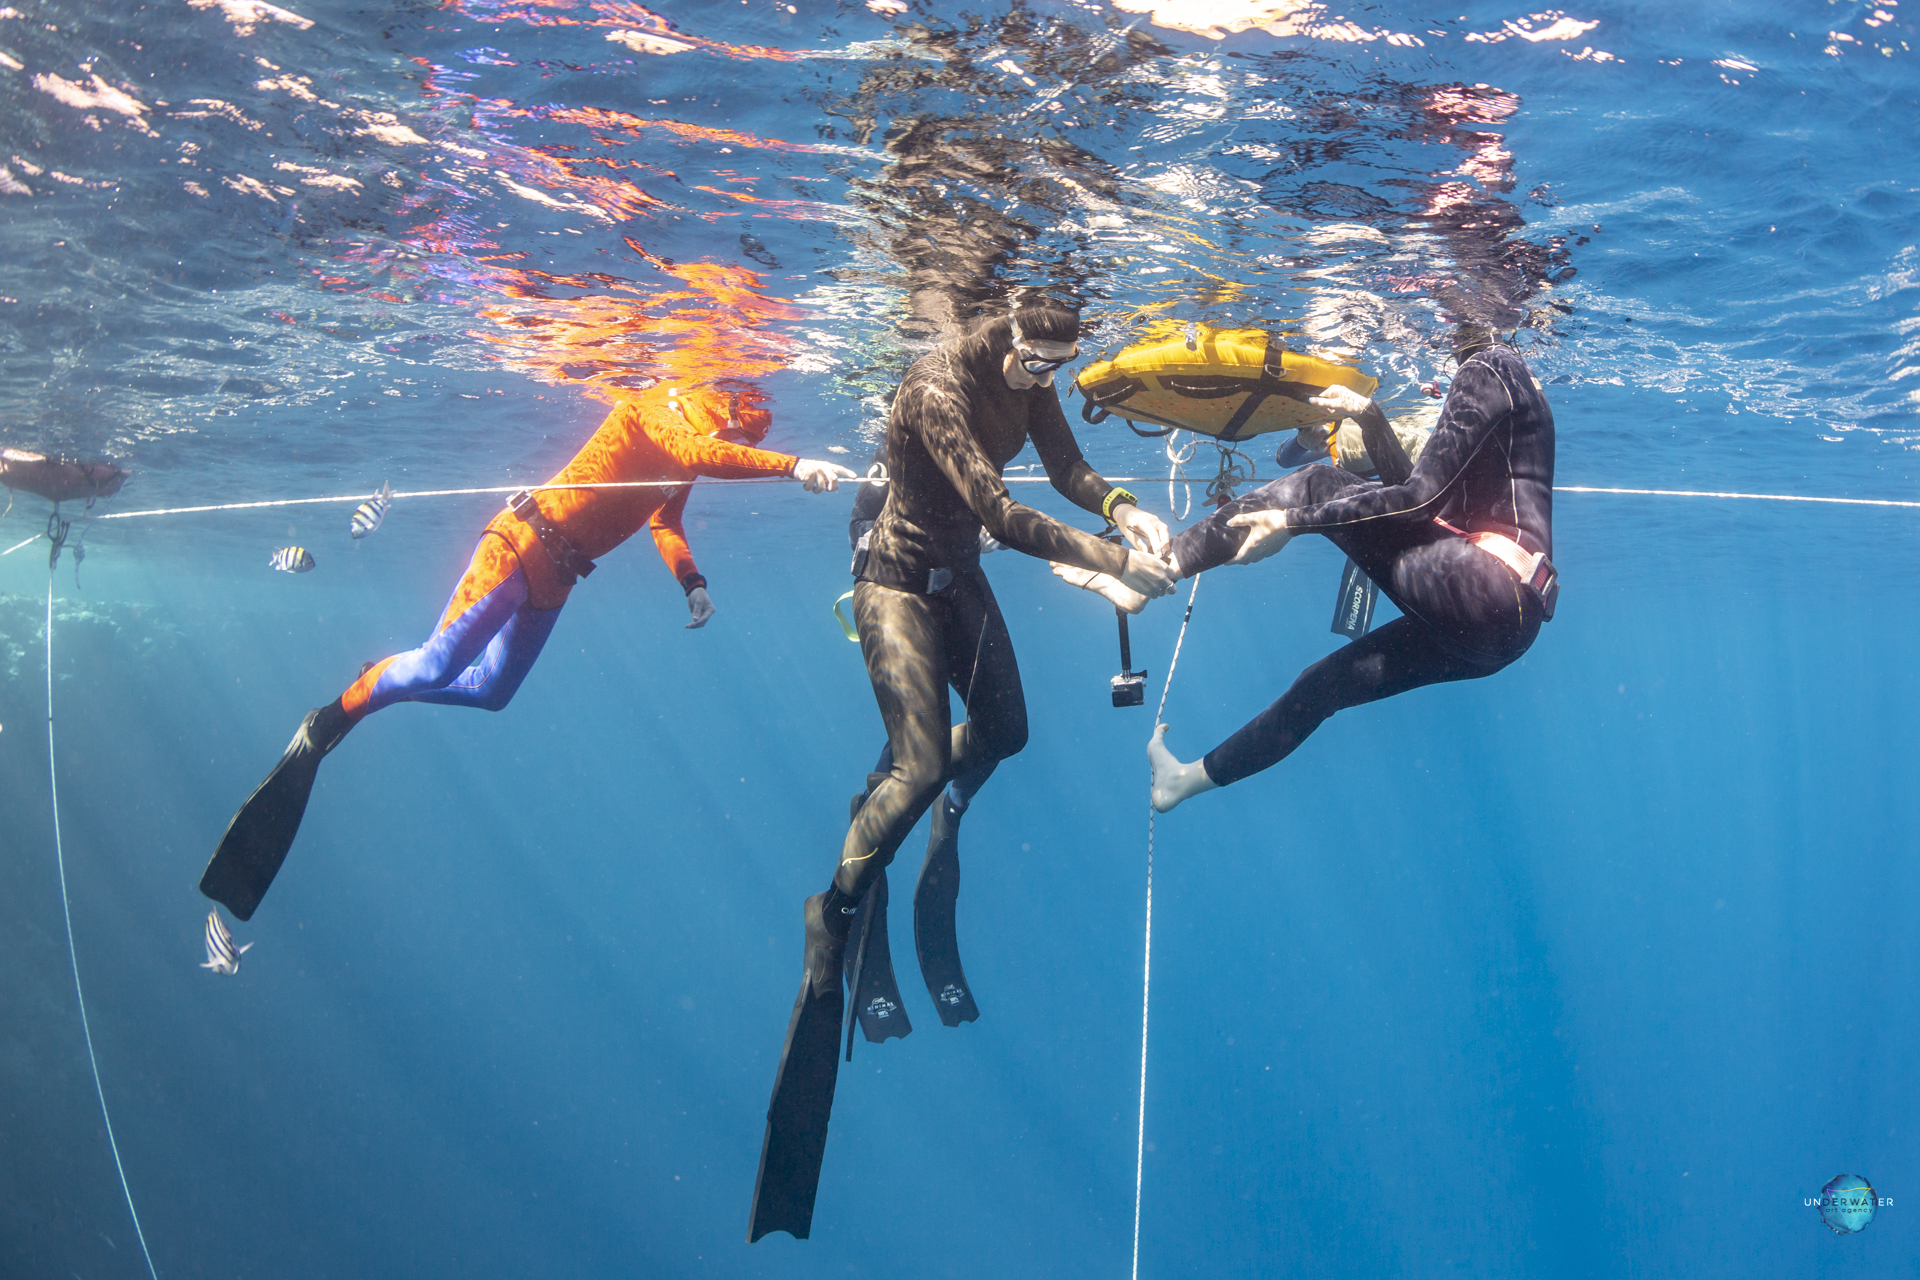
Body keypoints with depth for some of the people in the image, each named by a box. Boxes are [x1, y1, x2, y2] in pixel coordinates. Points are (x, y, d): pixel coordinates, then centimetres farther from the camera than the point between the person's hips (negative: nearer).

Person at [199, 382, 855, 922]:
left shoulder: (683, 462, 14)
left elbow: (666, 521, 9)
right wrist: (793, 465, -38)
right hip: (524, 544, -9)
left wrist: (692, 582, -8)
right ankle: (334, 717, 5)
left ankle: (381, 680, 29)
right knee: (440, 664, -15)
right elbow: (704, 455, -32)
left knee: (490, 689, 12)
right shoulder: (661, 412, -13)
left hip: (554, 577, 9)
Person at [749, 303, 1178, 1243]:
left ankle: (887, 798, 43)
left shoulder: (1028, 383, -3)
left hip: (960, 574, 9)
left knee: (1003, 728, 17)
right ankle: (836, 911, 1)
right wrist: (1111, 564, -37)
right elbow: (998, 513, -36)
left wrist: (1123, 509, -23)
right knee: (924, 768, -16)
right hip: (898, 579, -8)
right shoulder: (938, 389, -29)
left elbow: (1067, 468, -1)